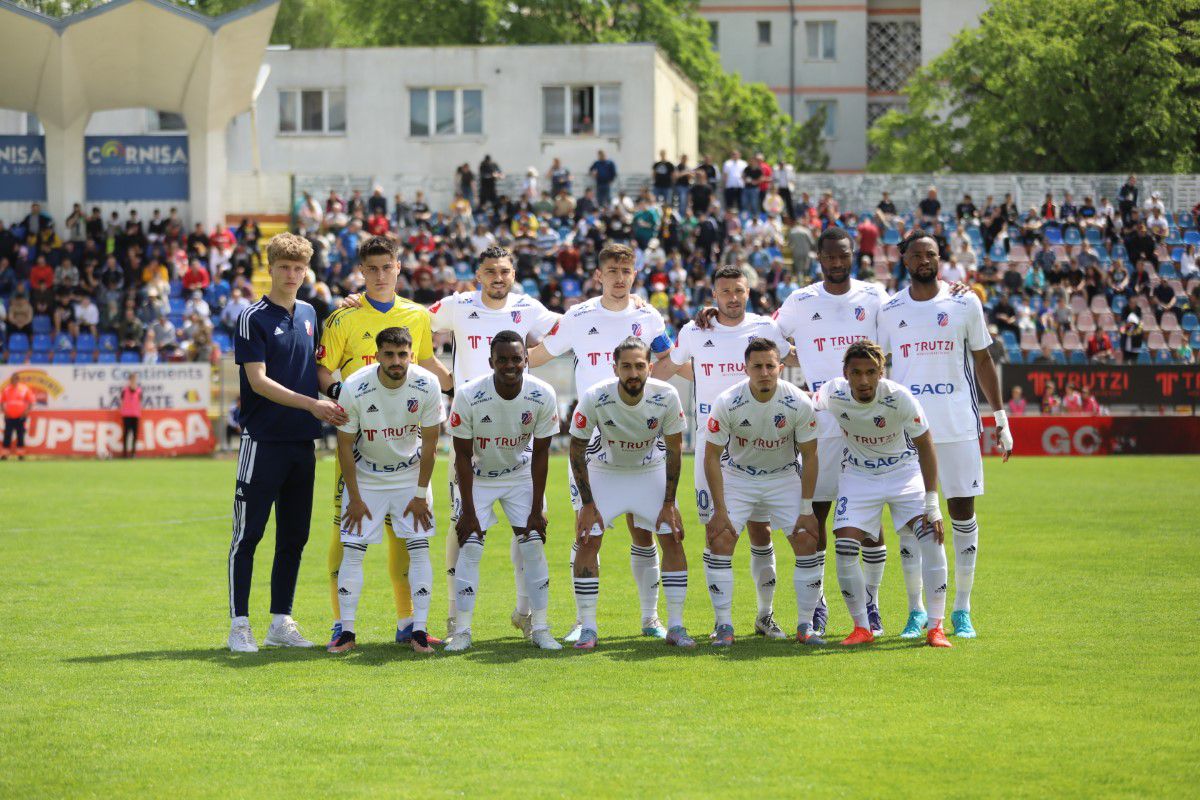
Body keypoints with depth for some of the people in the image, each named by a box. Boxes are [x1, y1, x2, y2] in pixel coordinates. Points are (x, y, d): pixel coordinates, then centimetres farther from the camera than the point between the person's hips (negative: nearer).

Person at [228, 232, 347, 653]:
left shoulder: (309, 314, 13)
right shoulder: (254, 318, -6)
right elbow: (258, 380, -13)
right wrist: (311, 404, -18)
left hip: (302, 441, 6)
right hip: (264, 441, -6)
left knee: (294, 537, 8)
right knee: (248, 535, -3)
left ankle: (282, 622, 15)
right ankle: (239, 624, 0)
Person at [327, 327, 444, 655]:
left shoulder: (426, 385, -19)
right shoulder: (354, 388, -23)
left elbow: (429, 443, -9)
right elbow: (345, 445, -12)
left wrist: (421, 494, -7)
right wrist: (354, 498, -10)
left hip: (410, 474, 1)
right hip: (365, 475, -1)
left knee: (419, 546, -8)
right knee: (352, 549, -7)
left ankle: (420, 630, -5)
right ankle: (346, 631, -1)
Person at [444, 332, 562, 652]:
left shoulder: (543, 396, -21)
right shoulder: (468, 396, -27)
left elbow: (541, 454, -11)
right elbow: (463, 456, -17)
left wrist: (537, 509, -10)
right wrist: (468, 511, -16)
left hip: (521, 474, 2)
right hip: (477, 476, -2)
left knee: (533, 545, -5)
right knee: (470, 547, -10)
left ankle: (540, 629, 3)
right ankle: (462, 631, -2)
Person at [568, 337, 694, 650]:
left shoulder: (666, 397, -25)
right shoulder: (595, 398, -28)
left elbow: (674, 449, -11)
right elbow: (577, 450, -14)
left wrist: (668, 503, -10)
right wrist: (587, 504, -14)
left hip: (652, 471, 1)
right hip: (605, 471, -1)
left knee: (673, 539, -8)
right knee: (587, 540, -12)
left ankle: (675, 626, 0)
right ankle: (588, 627, -3)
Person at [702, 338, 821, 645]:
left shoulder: (800, 404, -19)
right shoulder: (727, 403, -22)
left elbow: (809, 456, -8)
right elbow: (712, 457, -13)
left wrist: (806, 509, -11)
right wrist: (720, 510, -16)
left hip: (784, 478, 1)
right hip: (737, 476, -1)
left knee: (808, 543, -11)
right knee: (719, 542, -15)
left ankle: (805, 626, 1)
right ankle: (724, 626, -4)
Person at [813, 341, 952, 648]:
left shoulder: (899, 398, -27)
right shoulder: (832, 394, -21)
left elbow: (925, 449, -17)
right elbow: (810, 407, 5)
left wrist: (931, 504, -19)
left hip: (904, 470, -2)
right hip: (858, 474, 2)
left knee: (932, 539, -18)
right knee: (845, 550, -12)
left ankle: (936, 628, -7)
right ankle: (861, 628, 5)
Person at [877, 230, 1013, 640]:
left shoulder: (965, 304, 3)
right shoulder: (889, 310, 5)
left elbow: (983, 361, 8)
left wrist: (1001, 419, 3)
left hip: (959, 426, 0)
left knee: (963, 512, 1)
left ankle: (962, 610, 9)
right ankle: (916, 610, 10)